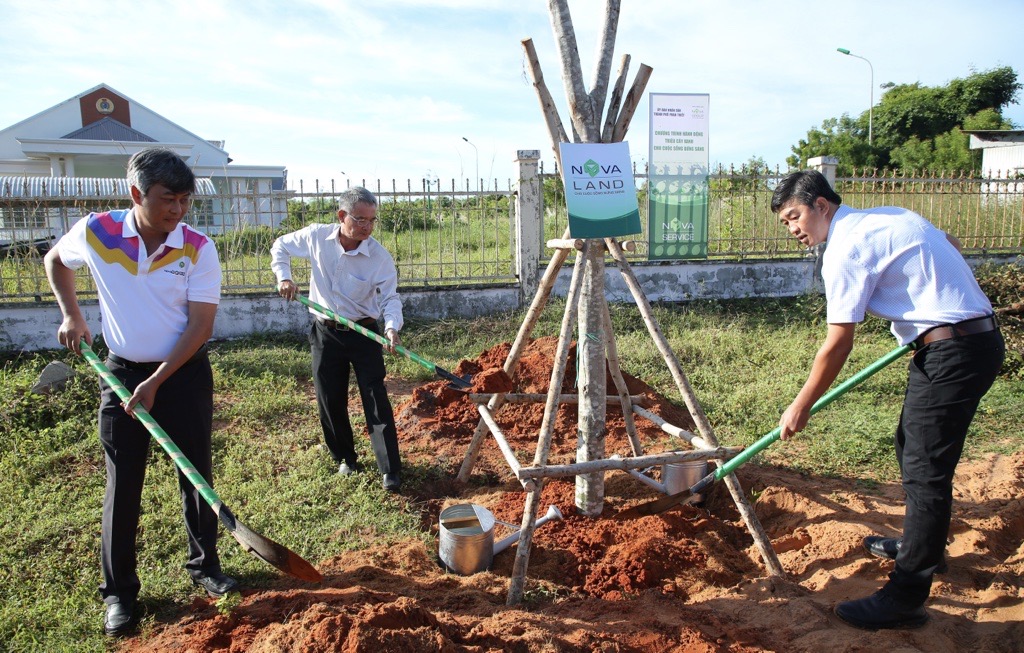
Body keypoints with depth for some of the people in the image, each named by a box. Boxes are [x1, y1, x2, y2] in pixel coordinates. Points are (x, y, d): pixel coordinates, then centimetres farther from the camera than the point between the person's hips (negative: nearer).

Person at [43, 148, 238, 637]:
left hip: (185, 373, 0)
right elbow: (54, 261, 14)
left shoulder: (198, 249, -13)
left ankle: (204, 566, 29)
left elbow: (200, 325, -14)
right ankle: (119, 592, 21)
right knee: (123, 485, 6)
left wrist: (156, 382, -18)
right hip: (121, 372, 1)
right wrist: (71, 316, 5)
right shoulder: (95, 232, -9)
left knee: (197, 475, 9)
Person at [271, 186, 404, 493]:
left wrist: (392, 327, -35)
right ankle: (345, 458, 29)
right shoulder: (316, 237, -8)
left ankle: (391, 470, 0)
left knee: (376, 400, -6)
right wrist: (284, 277, -6)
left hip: (363, 332, -3)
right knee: (330, 400, 10)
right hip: (325, 332, 3)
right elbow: (280, 246, 10)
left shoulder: (380, 257, -16)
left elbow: (390, 298, -15)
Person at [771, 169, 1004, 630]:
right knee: (911, 446, 22)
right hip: (980, 335, 10)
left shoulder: (846, 248, -15)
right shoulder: (888, 216, 13)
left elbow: (838, 344, -14)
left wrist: (801, 407, -5)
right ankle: (921, 546, 39)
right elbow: (949, 244, 29)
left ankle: (905, 599, 0)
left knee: (925, 470, -7)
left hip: (951, 351, -10)